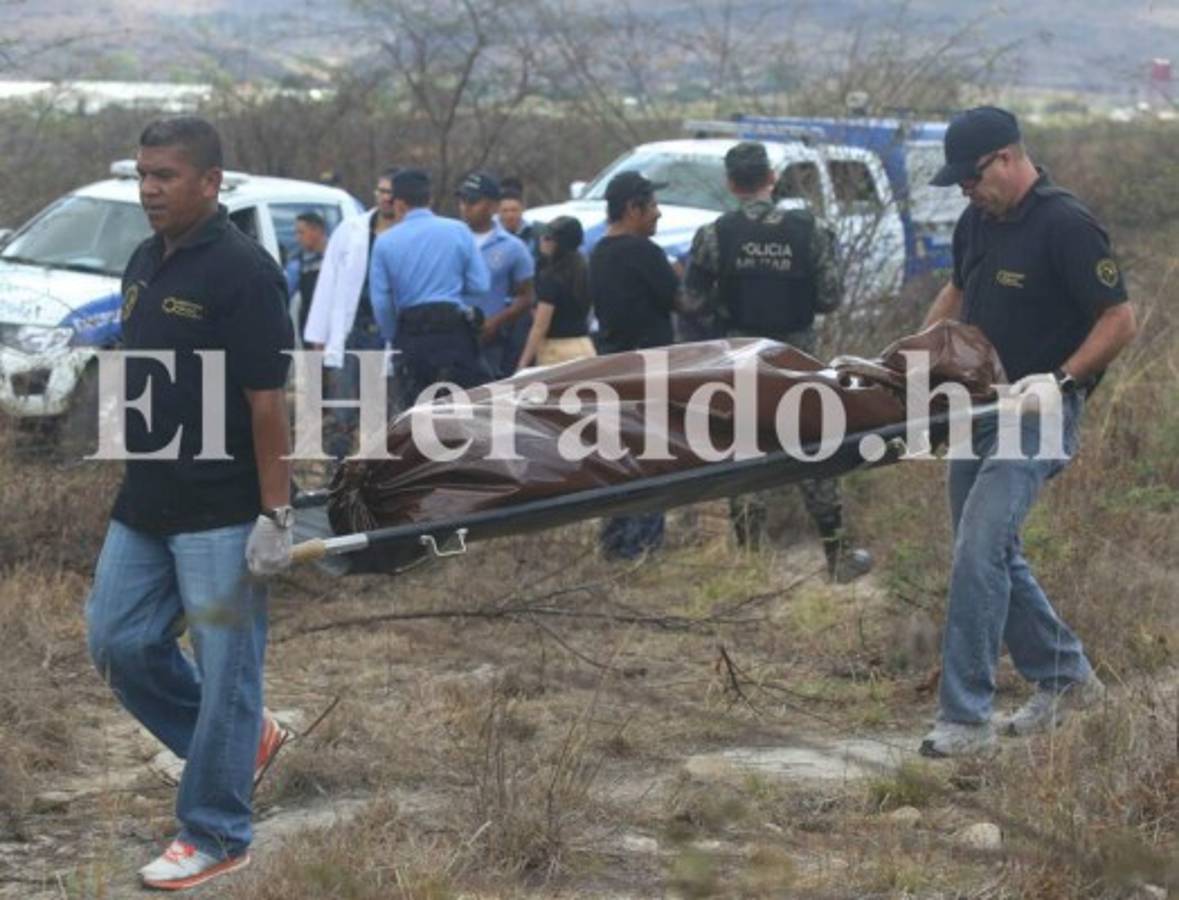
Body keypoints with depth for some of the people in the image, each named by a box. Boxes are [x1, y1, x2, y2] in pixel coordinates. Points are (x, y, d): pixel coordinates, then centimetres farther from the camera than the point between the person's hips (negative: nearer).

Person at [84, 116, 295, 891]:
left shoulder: (242, 271, -15)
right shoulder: (145, 263, 11)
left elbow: (267, 400, -17)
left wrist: (275, 514, -19)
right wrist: (136, 479, 17)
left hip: (221, 514, -9)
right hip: (145, 506, 9)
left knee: (225, 672, 0)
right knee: (119, 645, 10)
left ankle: (215, 836, 10)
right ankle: (247, 737, 28)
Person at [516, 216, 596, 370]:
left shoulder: (550, 277, -12)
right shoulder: (582, 272, 10)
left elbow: (540, 327, -13)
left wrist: (523, 363, -10)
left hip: (557, 351, -8)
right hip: (584, 347, 8)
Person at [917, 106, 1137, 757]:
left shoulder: (1066, 227, -16)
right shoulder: (976, 224, 9)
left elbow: (1120, 320, -16)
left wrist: (1061, 379, -26)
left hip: (1036, 416, -9)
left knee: (979, 553, -17)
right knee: (993, 555, 14)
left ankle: (966, 717, -14)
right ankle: (1065, 677, 30)